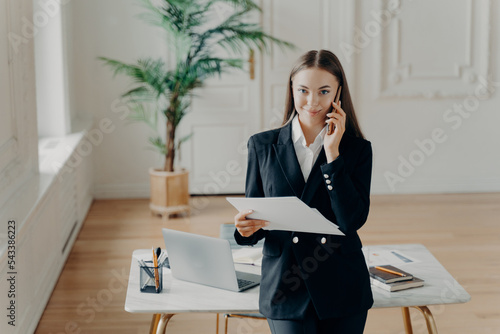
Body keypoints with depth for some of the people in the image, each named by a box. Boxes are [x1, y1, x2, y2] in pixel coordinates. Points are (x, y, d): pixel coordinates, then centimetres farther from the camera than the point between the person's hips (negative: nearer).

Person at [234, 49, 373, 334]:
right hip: (284, 286, 0)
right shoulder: (262, 146, 4)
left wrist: (332, 152, -12)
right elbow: (252, 219, 8)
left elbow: (353, 220, -11)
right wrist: (247, 227, -15)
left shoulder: (357, 149, 2)